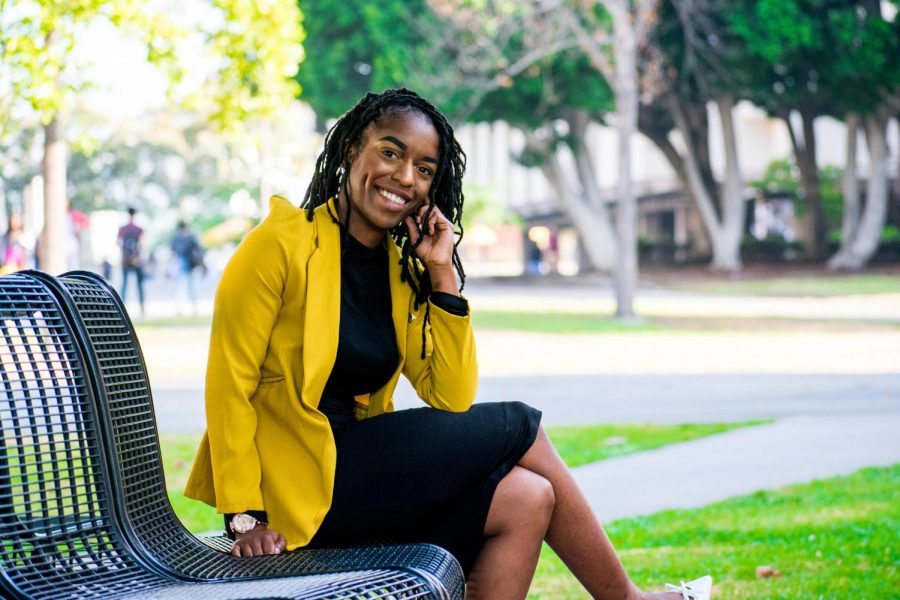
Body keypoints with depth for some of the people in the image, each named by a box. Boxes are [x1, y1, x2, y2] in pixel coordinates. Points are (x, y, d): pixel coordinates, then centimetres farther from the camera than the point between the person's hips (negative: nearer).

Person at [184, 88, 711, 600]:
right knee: (521, 429, -6)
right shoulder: (283, 244, -11)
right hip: (304, 484, -7)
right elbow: (229, 385, -13)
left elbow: (452, 400, 3)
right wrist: (244, 517, -17)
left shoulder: (402, 267, 9)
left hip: (359, 464, 7)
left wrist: (443, 274, -3)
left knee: (526, 500, -8)